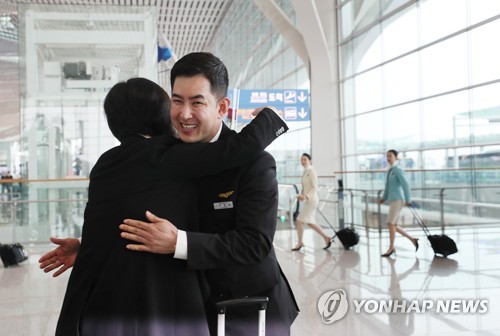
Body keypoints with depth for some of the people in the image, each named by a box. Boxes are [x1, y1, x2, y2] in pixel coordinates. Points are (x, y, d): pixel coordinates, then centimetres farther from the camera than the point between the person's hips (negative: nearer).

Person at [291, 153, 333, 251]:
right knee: (310, 223, 14)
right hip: (307, 200, 9)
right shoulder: (305, 171, 11)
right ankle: (326, 238, 23)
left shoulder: (311, 171, -14)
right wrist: (302, 196, 5)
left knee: (299, 221, -6)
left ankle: (300, 243, 7)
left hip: (311, 200, -9)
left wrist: (306, 197, -30)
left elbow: (315, 188, -19)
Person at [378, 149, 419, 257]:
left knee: (390, 223, -11)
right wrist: (384, 198, 13)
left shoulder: (398, 170, -8)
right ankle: (412, 239, 17)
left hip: (398, 199, -9)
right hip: (392, 200, 9)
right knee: (393, 225, 7)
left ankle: (391, 248, -4)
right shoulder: (390, 170, 17)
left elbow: (405, 185, -14)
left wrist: (407, 200, -16)